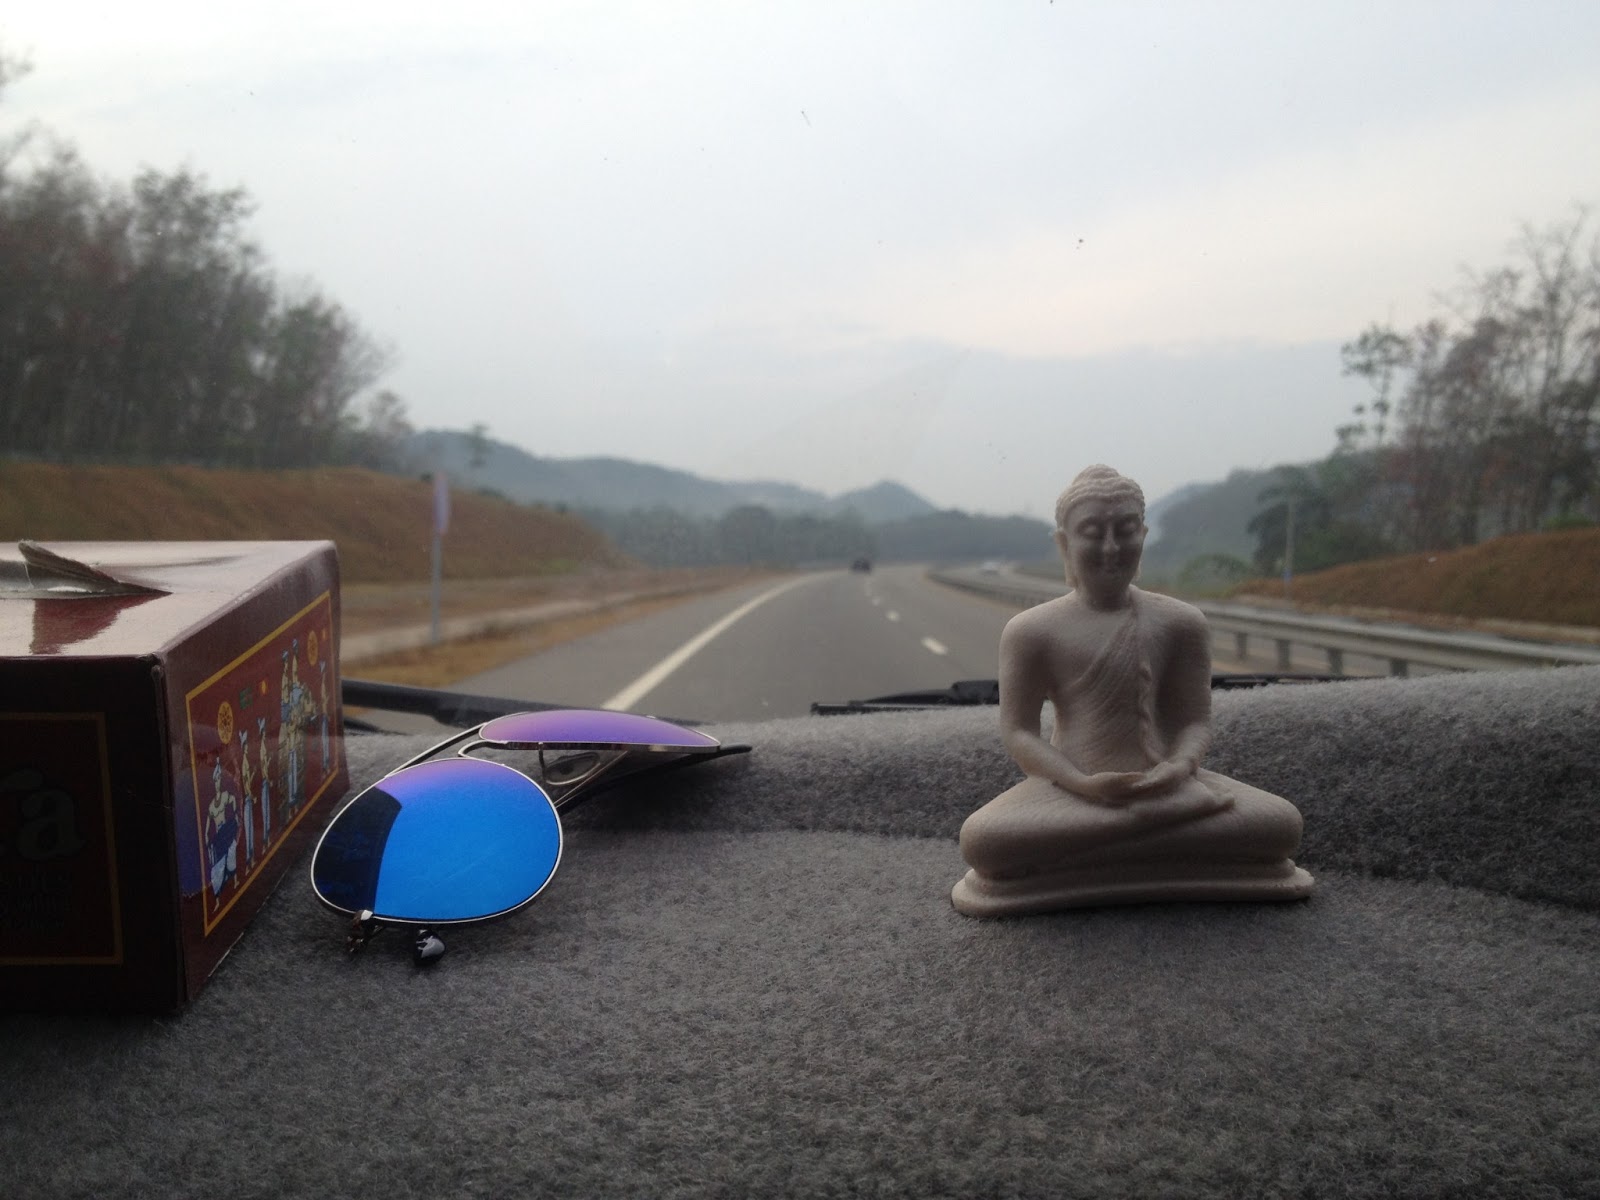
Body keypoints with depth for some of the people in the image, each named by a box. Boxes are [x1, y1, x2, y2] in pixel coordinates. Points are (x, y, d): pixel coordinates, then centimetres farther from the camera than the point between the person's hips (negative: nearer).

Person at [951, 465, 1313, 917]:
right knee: (980, 840, -32)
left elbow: (1194, 720, 5)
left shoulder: (1180, 623, 4)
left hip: (1163, 784, 3)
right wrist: (1083, 784, -21)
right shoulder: (1030, 631, -2)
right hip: (1071, 791, -2)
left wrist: (1180, 766, -19)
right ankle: (1166, 855, -17)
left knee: (1282, 824, -23)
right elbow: (1019, 730, -5)